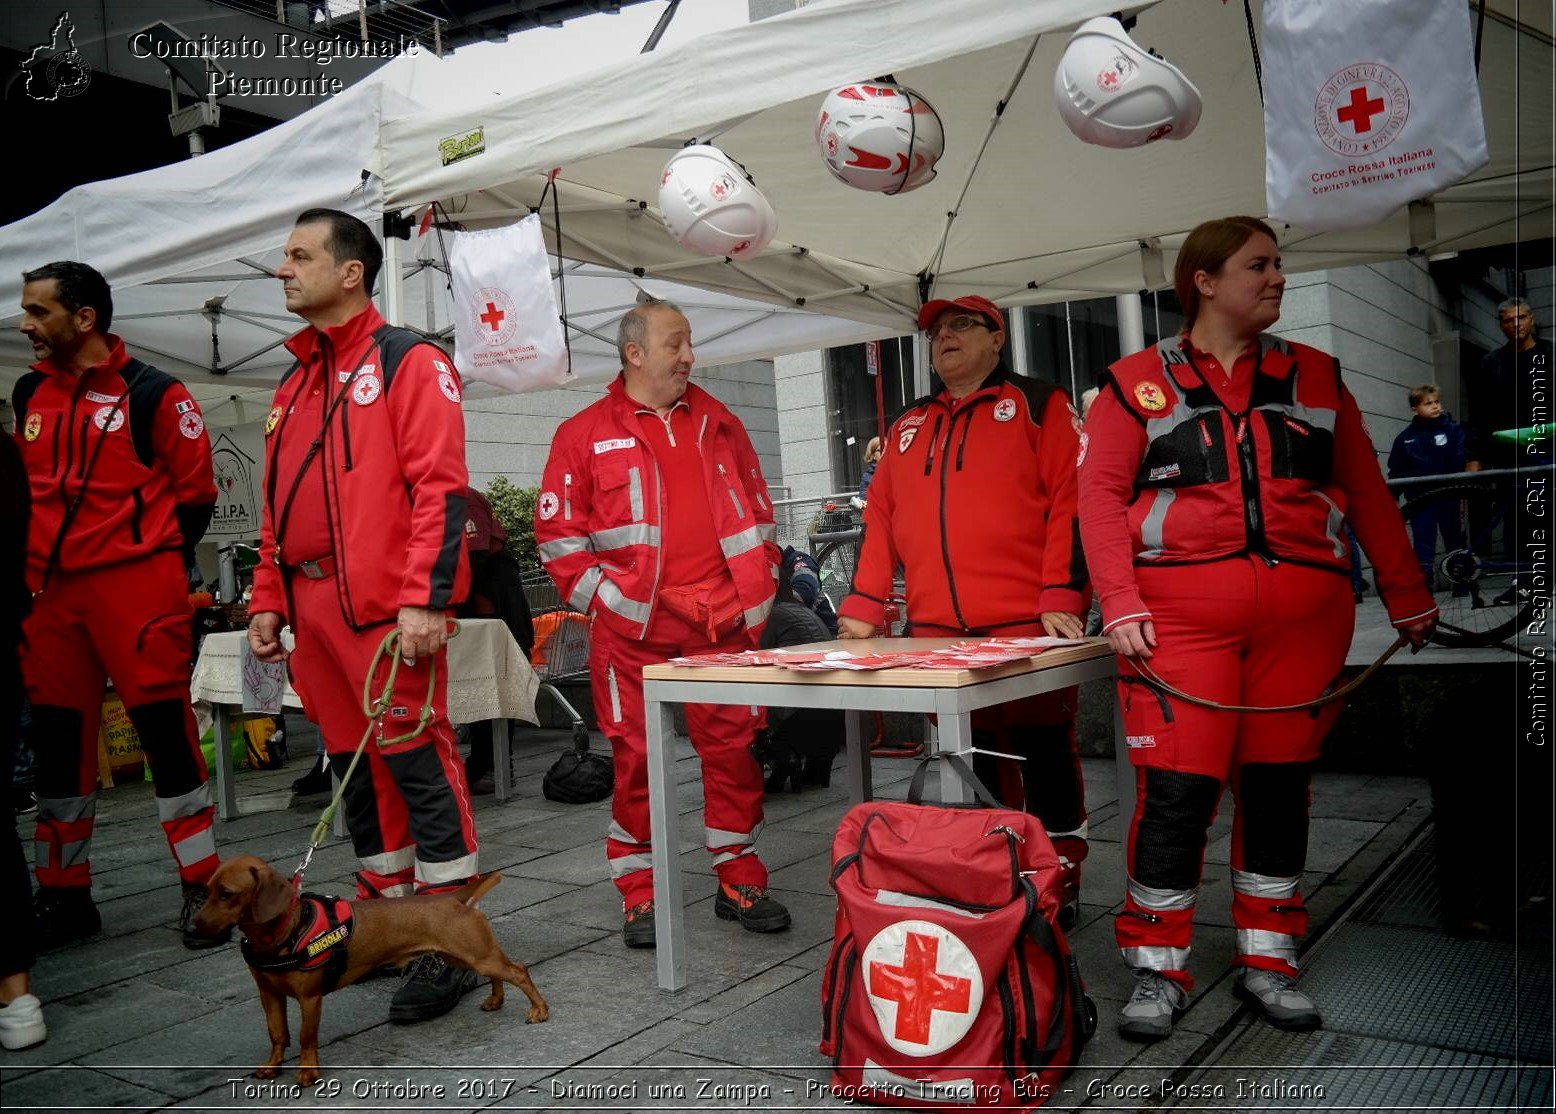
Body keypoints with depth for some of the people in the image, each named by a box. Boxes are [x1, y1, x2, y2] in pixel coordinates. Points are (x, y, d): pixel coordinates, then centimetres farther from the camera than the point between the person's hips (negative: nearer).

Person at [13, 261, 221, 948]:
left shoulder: (152, 393, -4)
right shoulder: (29, 394, 14)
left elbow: (195, 491, -1)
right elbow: (24, 486, 23)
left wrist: (148, 558, 0)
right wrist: (36, 562, 14)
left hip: (135, 589, -6)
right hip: (49, 592, 6)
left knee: (165, 730, -4)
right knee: (56, 738, 10)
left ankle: (202, 887, 6)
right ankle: (63, 894, 23)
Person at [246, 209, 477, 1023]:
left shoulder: (407, 362, -3)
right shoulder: (295, 384, 21)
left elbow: (440, 486, -12)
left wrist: (424, 599, -19)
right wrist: (268, 598, 16)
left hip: (386, 606, -8)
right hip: (312, 605, 8)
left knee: (417, 763, -5)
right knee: (356, 767, 13)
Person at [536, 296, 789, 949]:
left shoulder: (719, 425, 15)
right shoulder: (586, 434, 4)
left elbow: (758, 513, 18)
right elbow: (557, 532, 2)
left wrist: (757, 593, 10)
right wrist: (601, 595, -5)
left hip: (723, 624, 3)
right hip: (633, 630, -3)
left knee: (733, 748, 6)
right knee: (636, 758, 2)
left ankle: (740, 882, 20)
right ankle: (638, 896, 15)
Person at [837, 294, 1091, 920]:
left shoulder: (1038, 405, 4)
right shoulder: (909, 427, 20)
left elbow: (1070, 500, -6)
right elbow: (880, 517, 17)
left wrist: (1062, 595, -15)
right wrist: (862, 609, 8)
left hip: (1027, 629, -4)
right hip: (934, 632, 5)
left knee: (1043, 755, 3)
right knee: (968, 765, 10)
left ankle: (1060, 885, 17)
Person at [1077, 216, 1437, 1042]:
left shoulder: (1315, 376, 15)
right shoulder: (1137, 382, 6)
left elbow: (1365, 492, 15)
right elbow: (1100, 493, -2)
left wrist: (1406, 595, 13)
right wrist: (1120, 602, -12)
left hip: (1302, 615, 4)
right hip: (1179, 614, -3)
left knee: (1278, 782, 9)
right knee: (1176, 788, -6)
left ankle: (1267, 960, 24)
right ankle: (1158, 969, 10)